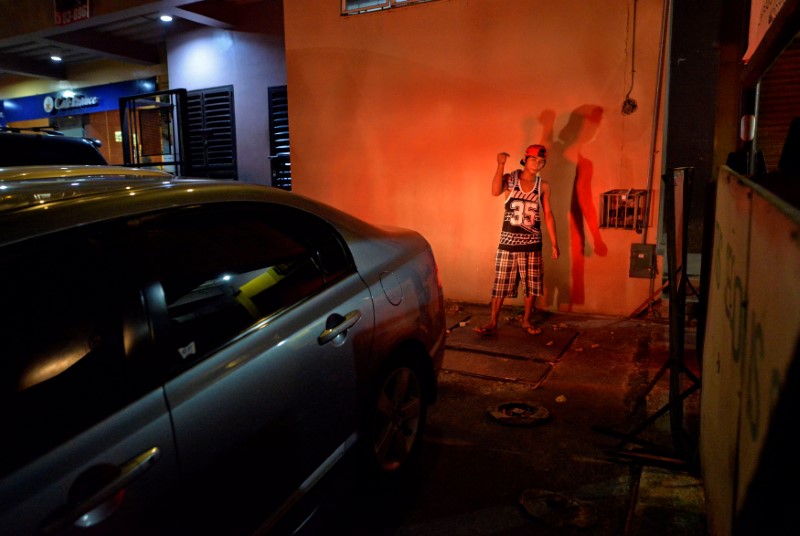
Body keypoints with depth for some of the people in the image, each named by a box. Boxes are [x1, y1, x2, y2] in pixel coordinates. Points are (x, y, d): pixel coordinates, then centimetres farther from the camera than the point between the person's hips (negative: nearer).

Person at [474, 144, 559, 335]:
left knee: (532, 284, 8)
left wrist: (554, 243, 2)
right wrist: (501, 164, -27)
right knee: (501, 284, 1)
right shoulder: (510, 178, -3)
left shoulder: (543, 186, 4)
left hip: (532, 243, 2)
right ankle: (493, 323, 11)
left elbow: (548, 214, 5)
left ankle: (526, 321, 26)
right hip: (508, 241, -2)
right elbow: (495, 191, -23)